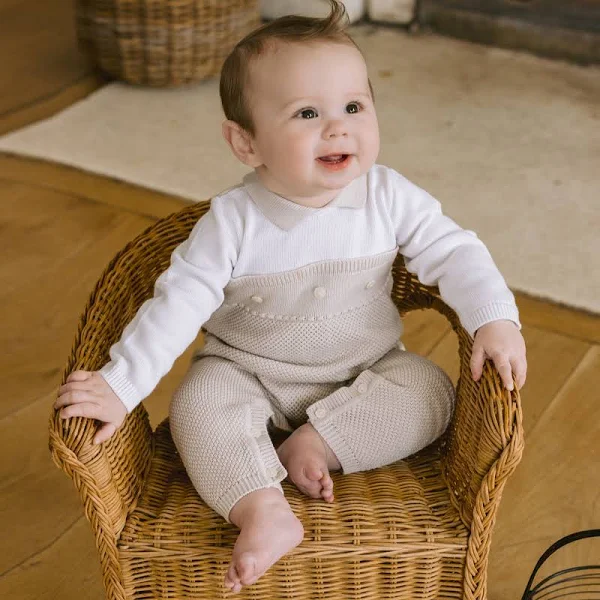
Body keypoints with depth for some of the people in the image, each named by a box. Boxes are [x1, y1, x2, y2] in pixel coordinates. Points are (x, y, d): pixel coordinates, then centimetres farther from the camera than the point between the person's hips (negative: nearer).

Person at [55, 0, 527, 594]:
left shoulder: (389, 198, -15)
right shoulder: (233, 222, -21)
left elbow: (451, 251, -8)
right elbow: (177, 303, -20)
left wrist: (495, 320, -23)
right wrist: (119, 386, -27)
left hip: (366, 373, 2)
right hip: (248, 375, -2)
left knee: (430, 393, -21)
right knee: (198, 404, -28)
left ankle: (313, 445, -17)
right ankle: (264, 512, -32)